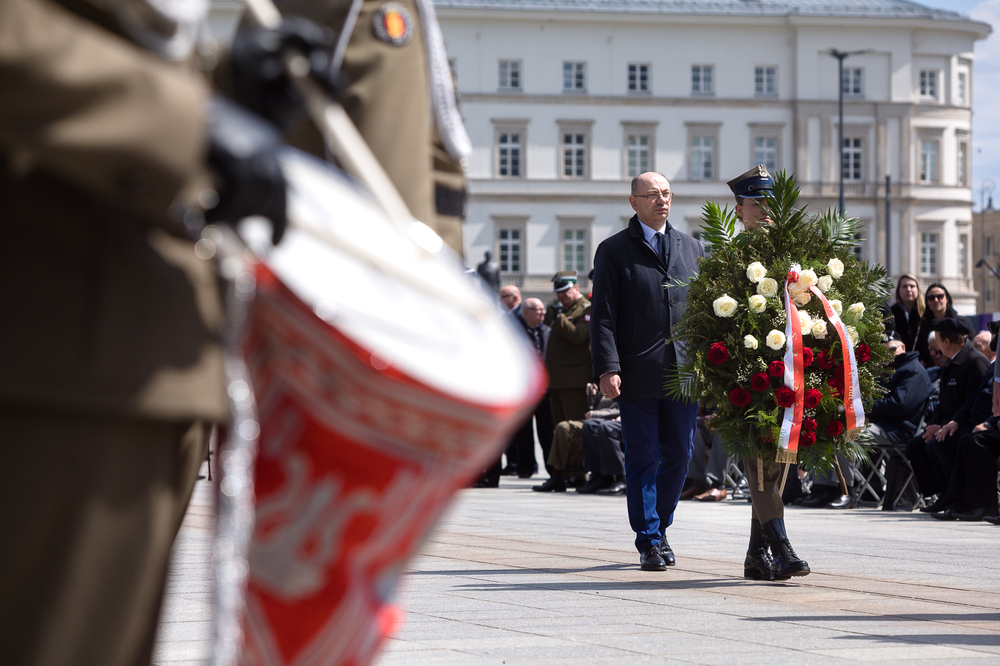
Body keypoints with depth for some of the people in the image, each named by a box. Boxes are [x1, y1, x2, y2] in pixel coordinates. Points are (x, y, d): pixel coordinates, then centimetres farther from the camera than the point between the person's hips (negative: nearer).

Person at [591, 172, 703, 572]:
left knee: (679, 456, 7)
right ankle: (649, 542, 5)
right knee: (642, 460, -1)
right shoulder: (614, 251, 2)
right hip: (638, 376, -4)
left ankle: (659, 527, 25)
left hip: (684, 373, 4)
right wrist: (607, 369, -13)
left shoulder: (692, 249, 15)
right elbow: (604, 317, -3)